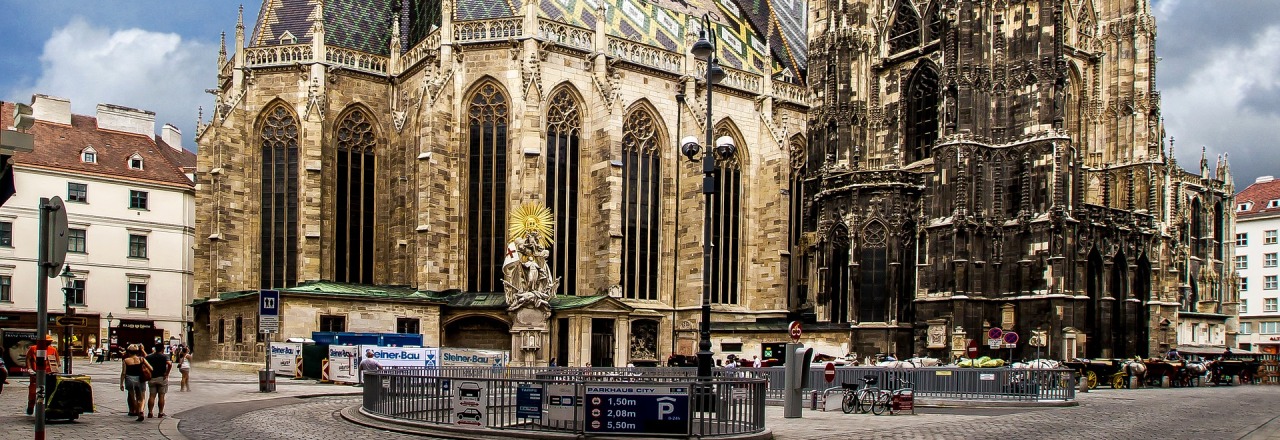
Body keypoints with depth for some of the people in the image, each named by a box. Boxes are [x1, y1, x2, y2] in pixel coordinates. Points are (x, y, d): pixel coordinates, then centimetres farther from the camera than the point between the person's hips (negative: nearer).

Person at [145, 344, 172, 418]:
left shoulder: (149, 357, 7)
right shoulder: (164, 357, -6)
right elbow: (170, 364, -23)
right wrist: (167, 373, -14)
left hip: (152, 378, 3)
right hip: (162, 378, -3)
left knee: (152, 396, 7)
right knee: (161, 396, 2)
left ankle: (150, 413, 4)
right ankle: (161, 413, 3)